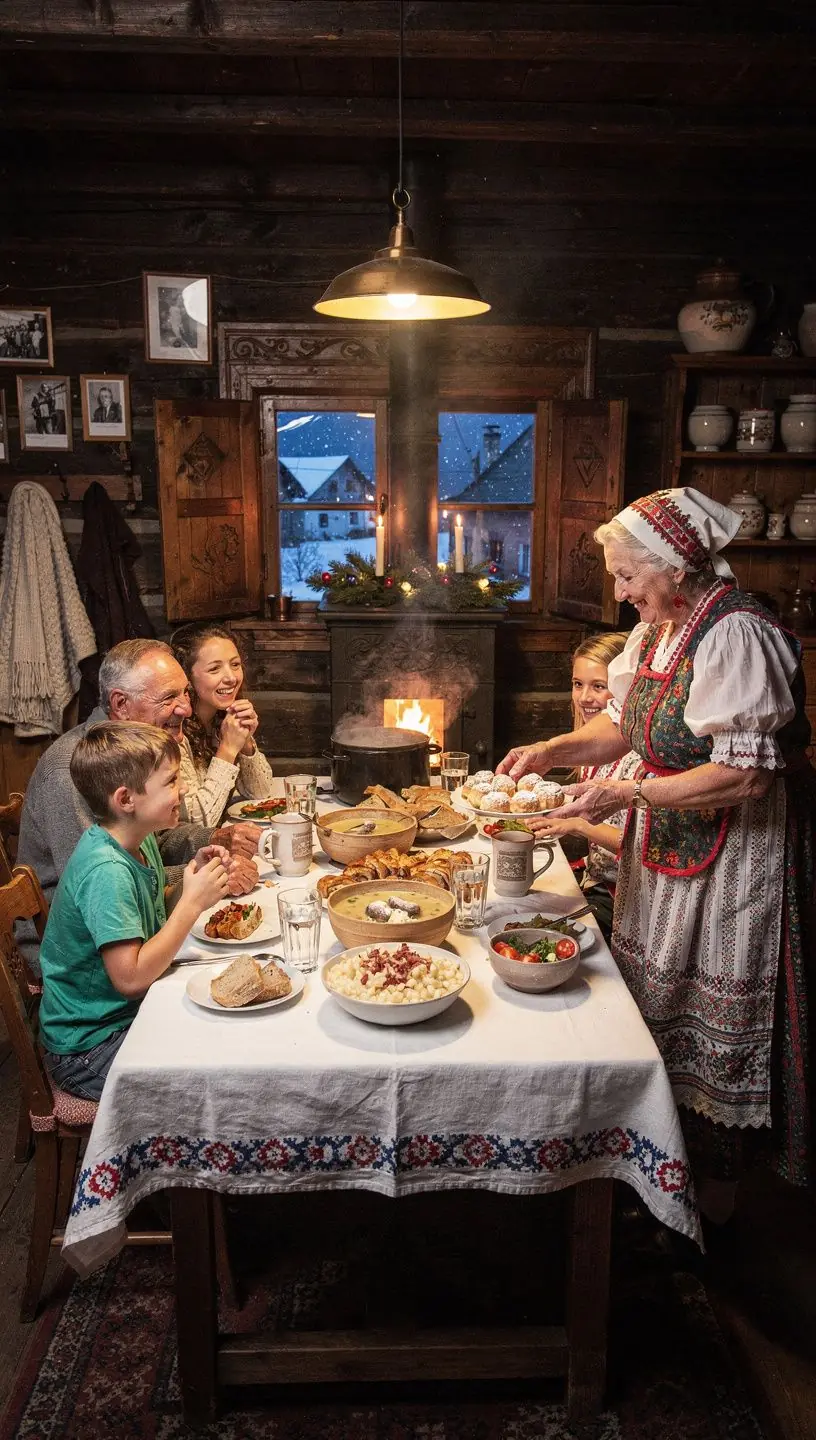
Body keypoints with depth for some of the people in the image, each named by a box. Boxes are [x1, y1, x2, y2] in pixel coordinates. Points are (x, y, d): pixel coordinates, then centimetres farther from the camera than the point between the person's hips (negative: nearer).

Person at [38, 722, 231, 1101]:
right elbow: (130, 977, -30)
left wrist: (193, 877, -4)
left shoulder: (142, 843, 0)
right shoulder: (105, 871, -27)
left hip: (132, 1013, 9)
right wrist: (193, 901, -25)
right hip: (88, 1047, -9)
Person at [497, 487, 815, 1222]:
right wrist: (550, 751, -2)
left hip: (733, 856, -9)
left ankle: (715, 1203, 28)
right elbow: (624, 723, 14)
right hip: (667, 851, 9)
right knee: (665, 1006, 18)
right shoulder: (659, 627, 6)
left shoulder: (736, 634, -23)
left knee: (717, 1028, 6)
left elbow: (748, 773, -27)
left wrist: (628, 792, -26)